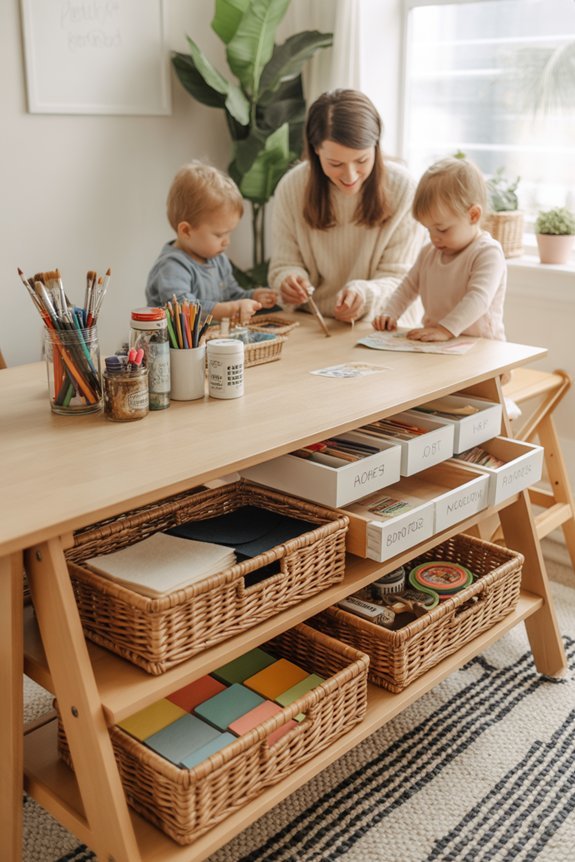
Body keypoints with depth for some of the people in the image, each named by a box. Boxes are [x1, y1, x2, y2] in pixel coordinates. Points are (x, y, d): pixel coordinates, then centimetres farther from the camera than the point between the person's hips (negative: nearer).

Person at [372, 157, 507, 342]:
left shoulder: (488, 253, -10)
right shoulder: (429, 252, 13)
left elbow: (479, 298, -22)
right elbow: (409, 285, 23)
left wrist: (445, 329, -33)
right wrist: (390, 314, 6)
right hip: (435, 346, 5)